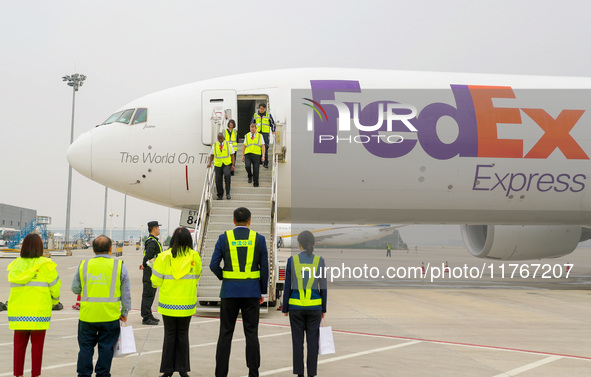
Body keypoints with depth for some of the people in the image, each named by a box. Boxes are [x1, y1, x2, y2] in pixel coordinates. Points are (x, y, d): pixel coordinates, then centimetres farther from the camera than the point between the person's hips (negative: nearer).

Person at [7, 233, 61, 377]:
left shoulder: (15, 265, 3)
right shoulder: (45, 265, -8)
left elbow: (13, 282, 3)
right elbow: (55, 285, -4)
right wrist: (54, 300, 15)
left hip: (18, 311, 3)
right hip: (39, 311, -3)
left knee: (19, 345, 10)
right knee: (37, 345, 7)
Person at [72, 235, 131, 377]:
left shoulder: (83, 265, 0)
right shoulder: (119, 266, -4)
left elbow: (75, 289, 10)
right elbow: (125, 293, 2)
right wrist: (124, 312, 12)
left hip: (87, 316, 1)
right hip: (110, 316, -1)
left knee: (86, 347, 12)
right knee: (106, 348, 10)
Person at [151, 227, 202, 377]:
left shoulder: (164, 257, -10)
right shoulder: (194, 256, -5)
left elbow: (156, 280, -6)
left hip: (168, 303, -1)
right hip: (187, 303, 1)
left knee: (169, 334, 9)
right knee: (183, 334, 12)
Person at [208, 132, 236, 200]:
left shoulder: (228, 144, 2)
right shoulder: (214, 146, 7)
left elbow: (232, 155, 3)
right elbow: (212, 155, 17)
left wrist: (233, 165, -7)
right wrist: (210, 163, 3)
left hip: (227, 164, -2)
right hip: (218, 165, 3)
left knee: (227, 175, -28)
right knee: (218, 181, 0)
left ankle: (228, 193, -19)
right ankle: (220, 195, 18)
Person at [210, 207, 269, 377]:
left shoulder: (224, 238, -1)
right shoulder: (259, 239, 0)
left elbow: (213, 265, -5)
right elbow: (264, 267, 1)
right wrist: (263, 292, 11)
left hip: (229, 291, 0)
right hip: (252, 291, 0)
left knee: (225, 333, 6)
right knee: (251, 333, 5)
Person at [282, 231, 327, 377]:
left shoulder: (292, 260, -4)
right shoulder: (319, 260, -3)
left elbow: (287, 286, -3)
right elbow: (323, 287, -2)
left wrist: (285, 309, 5)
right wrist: (324, 309, 7)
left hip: (296, 305, 0)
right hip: (314, 305, 0)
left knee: (297, 341, 6)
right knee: (312, 341, 6)